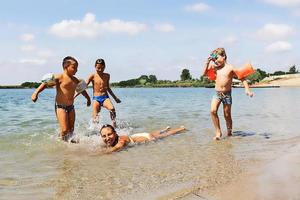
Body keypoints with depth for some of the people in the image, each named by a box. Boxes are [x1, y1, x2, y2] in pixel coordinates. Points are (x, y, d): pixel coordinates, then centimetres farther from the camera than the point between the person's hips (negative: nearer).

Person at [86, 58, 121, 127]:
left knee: (112, 109, -28)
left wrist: (115, 97, 26)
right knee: (95, 118, -11)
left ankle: (114, 124, -16)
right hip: (96, 99, -1)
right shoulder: (93, 76, 1)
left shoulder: (107, 76, 10)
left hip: (105, 97, 2)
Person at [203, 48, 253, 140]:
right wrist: (208, 62, 0)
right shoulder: (215, 67, 6)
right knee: (213, 111, -18)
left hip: (227, 94, -3)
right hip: (217, 93, 3)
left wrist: (247, 89, -15)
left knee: (227, 115, 5)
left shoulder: (230, 68, -7)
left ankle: (229, 132, 28)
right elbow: (204, 73, 12)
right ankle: (218, 132, -7)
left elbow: (242, 78, -5)